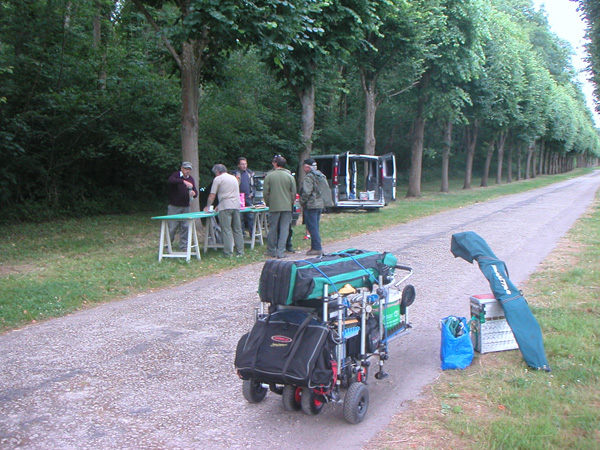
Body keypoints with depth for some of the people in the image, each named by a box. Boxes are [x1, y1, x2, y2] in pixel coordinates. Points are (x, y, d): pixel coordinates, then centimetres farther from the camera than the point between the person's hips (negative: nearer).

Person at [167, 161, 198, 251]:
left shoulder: (191, 179, 11)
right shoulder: (176, 175, -3)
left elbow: (195, 192, 8)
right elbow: (170, 181, -27)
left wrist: (194, 193, -18)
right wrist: (184, 181, -39)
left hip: (186, 207, 4)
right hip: (174, 207, -4)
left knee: (185, 227, 2)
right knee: (172, 227, -2)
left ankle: (183, 246, 11)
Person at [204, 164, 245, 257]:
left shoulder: (218, 179, 0)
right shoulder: (234, 178, 20)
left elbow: (212, 195, -1)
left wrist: (207, 206, 15)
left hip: (225, 207, -6)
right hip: (236, 206, 6)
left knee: (226, 230, -4)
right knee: (237, 229, 9)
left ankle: (228, 252, -6)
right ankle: (240, 251, 11)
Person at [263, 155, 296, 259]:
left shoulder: (269, 176, -3)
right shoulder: (290, 176, 0)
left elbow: (265, 192, -1)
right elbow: (294, 193, 2)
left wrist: (268, 203, 13)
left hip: (274, 207, 0)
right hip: (287, 207, 1)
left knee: (273, 229, 9)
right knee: (284, 230, 4)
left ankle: (271, 251, 16)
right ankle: (281, 252, 2)